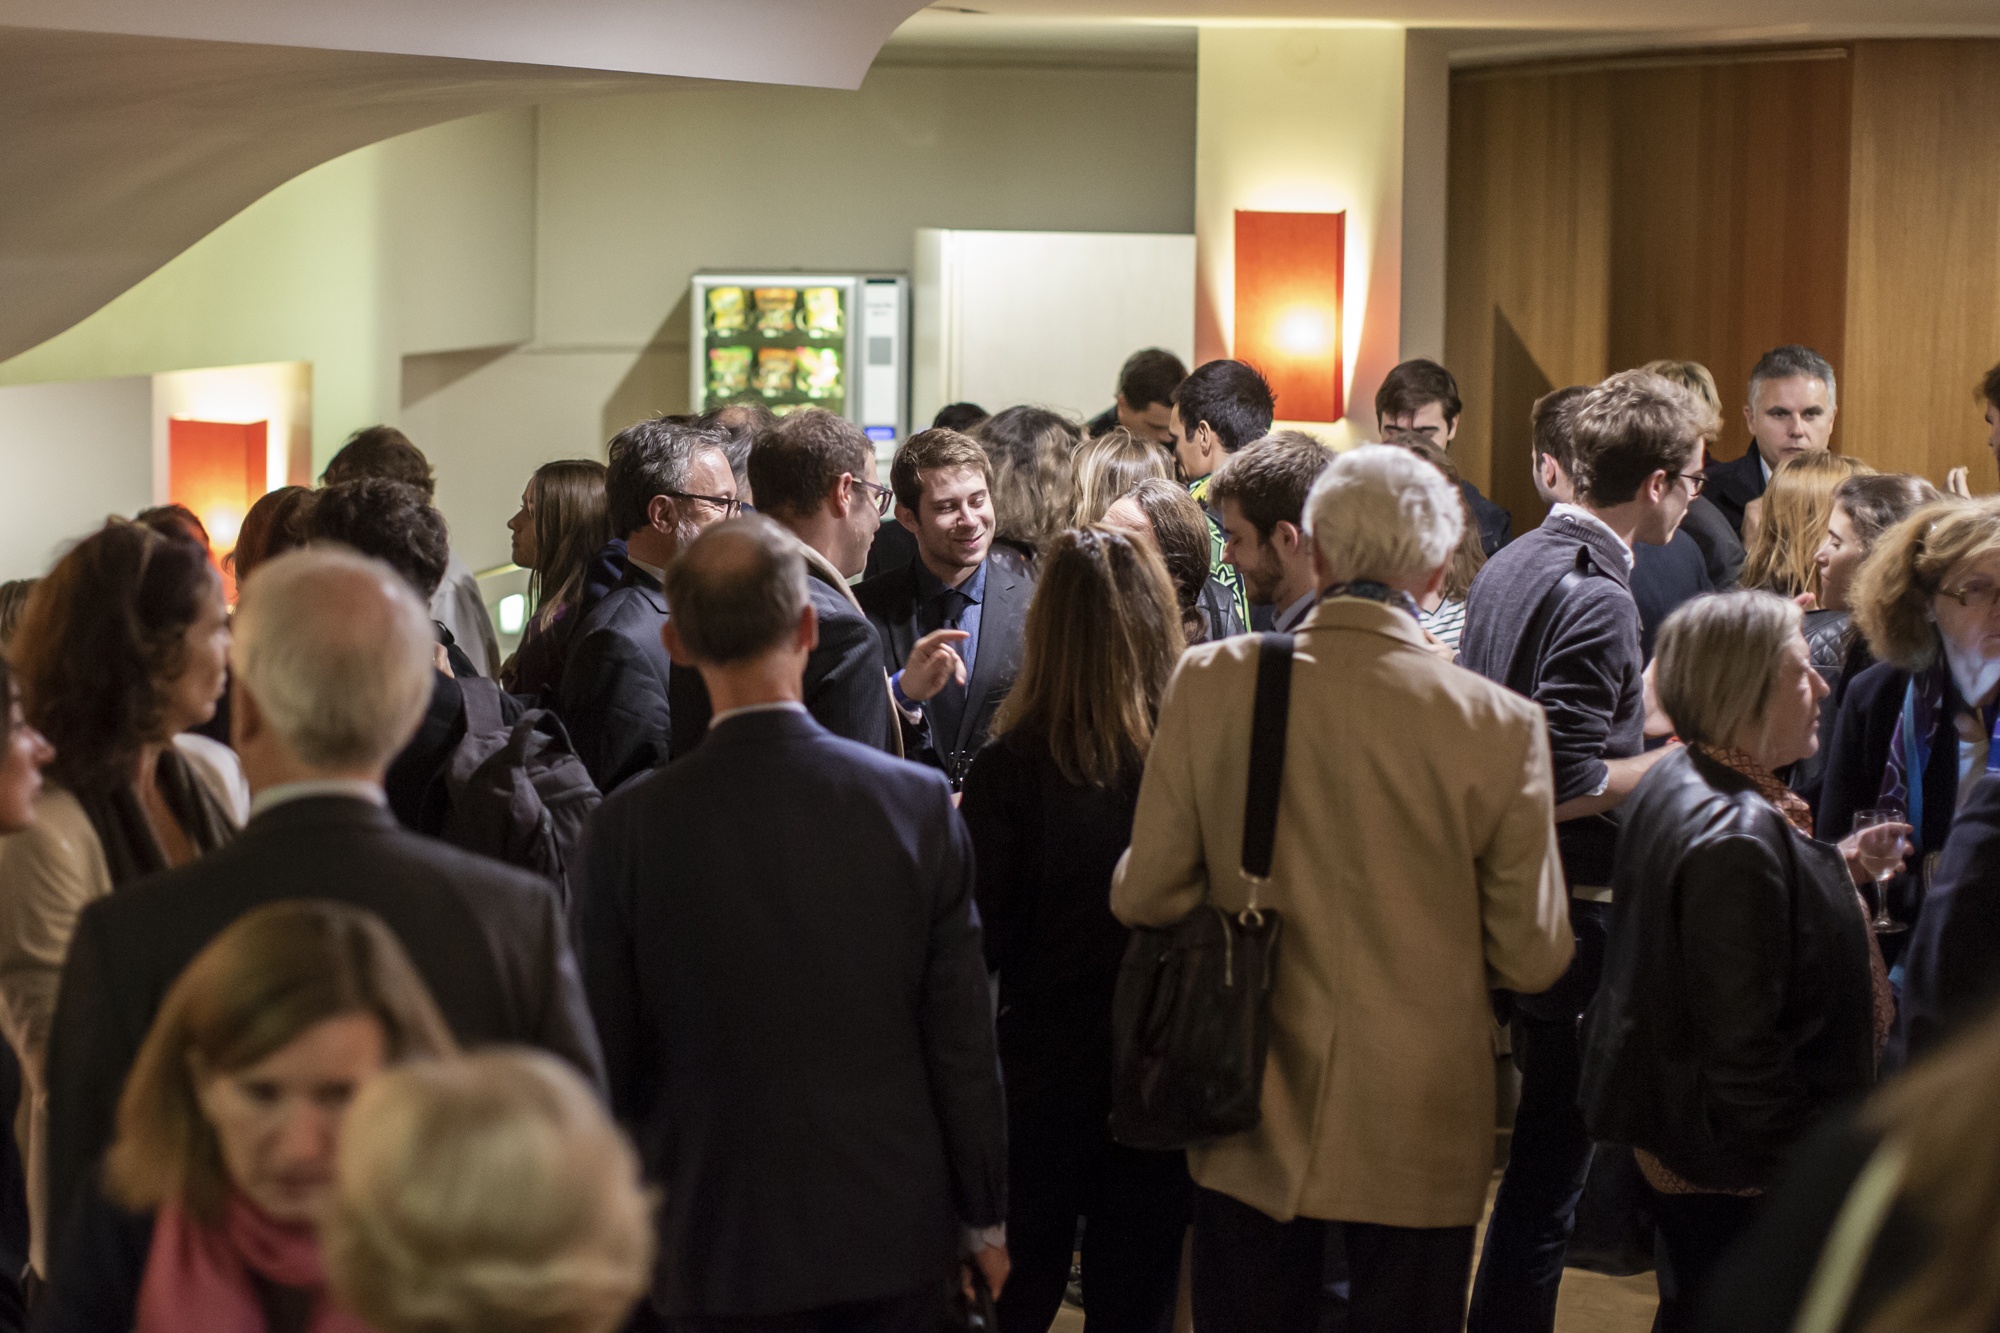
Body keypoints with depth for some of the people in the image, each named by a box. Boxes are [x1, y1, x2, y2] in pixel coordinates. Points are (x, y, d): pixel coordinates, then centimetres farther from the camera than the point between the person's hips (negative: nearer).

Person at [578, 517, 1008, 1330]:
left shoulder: (631, 826, -10)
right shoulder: (917, 801, -9)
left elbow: (608, 1051, -2)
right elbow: (963, 1039, -4)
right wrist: (986, 1218, 8)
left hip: (720, 1244, -1)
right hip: (894, 1233, 1)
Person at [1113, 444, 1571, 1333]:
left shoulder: (1210, 682, -10)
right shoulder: (1499, 726, -14)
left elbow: (1143, 896, -3)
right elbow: (1531, 959, -7)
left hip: (1253, 1122, 2)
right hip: (1419, 1127, -2)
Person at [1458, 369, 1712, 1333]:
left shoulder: (1510, 566, 9)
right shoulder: (1596, 597, -20)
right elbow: (1564, 788, -24)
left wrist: (1649, 706, 19)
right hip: (1571, 914, -10)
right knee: (1549, 1167, -1)